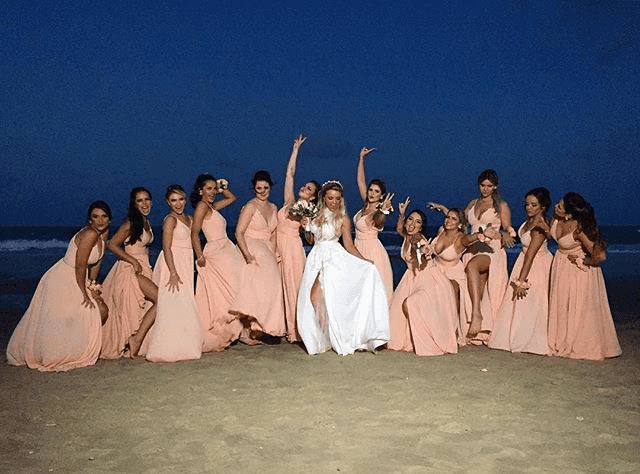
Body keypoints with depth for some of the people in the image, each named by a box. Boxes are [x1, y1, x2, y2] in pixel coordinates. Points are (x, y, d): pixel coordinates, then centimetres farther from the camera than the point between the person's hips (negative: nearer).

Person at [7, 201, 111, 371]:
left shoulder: (103, 233, 2)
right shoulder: (89, 234, -25)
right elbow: (80, 266, -24)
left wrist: (92, 286, 7)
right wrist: (84, 294, -17)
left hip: (75, 281, 9)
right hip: (61, 281, -9)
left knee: (102, 311, 7)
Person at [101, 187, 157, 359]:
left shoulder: (147, 223, 13)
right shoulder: (131, 223, -12)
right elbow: (112, 245, -15)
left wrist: (146, 266, 13)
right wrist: (133, 261, -17)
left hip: (142, 270, 9)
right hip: (130, 270, -9)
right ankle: (136, 339, -8)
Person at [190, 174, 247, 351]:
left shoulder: (213, 206, 19)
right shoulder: (202, 206, -6)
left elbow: (232, 198, 35)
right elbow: (194, 232, -13)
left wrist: (223, 187, 18)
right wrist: (200, 257, -17)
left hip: (227, 251, 8)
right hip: (216, 253, -8)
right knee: (232, 289, -12)